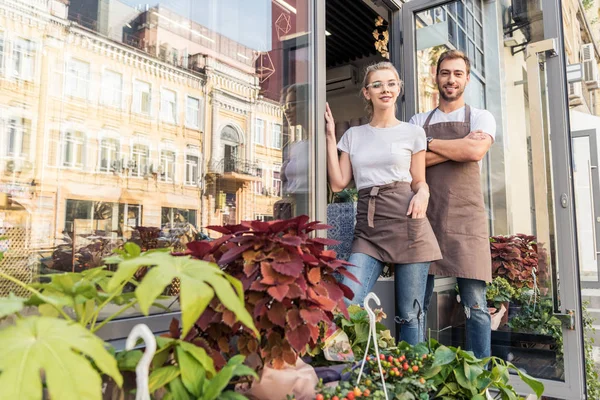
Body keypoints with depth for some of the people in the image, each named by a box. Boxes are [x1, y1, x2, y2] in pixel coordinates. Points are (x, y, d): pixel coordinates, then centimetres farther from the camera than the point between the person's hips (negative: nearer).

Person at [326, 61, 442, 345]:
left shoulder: (412, 133, 10)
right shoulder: (353, 135, 16)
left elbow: (419, 182, 13)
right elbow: (338, 183, 8)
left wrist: (422, 194, -11)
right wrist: (330, 136, 7)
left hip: (406, 223, -1)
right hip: (367, 228, 2)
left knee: (409, 313, 2)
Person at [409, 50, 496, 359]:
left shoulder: (480, 118, 11)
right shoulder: (418, 122, 16)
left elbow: (476, 151, -11)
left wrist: (430, 143, -1)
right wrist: (459, 147, -6)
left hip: (466, 219, -1)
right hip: (426, 218, 2)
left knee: (475, 305, 0)